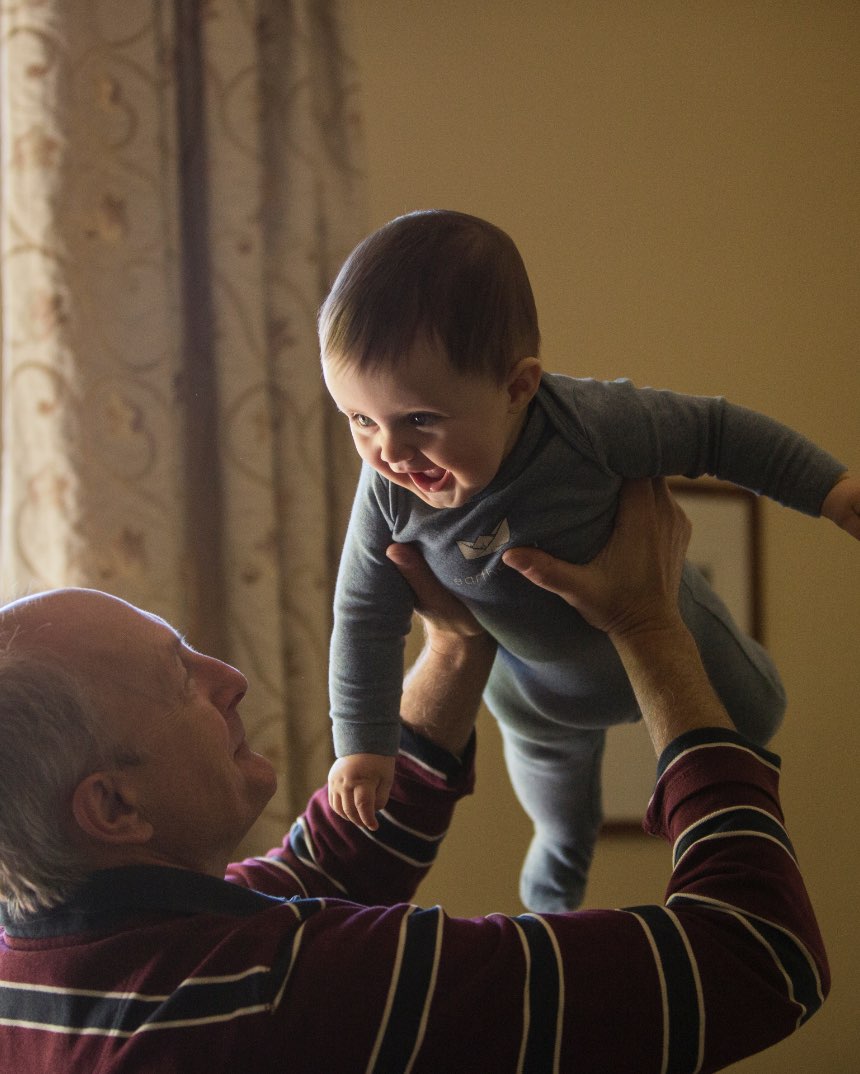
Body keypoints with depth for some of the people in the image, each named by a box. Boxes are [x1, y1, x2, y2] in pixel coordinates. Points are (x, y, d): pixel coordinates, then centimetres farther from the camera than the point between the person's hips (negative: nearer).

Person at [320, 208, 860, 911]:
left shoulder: (591, 425, -45)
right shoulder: (389, 492, -35)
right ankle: (564, 853, 68)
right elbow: (366, 617, -19)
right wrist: (363, 743, -17)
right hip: (533, 681, 3)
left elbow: (716, 432, -28)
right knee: (550, 770, 33)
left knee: (751, 719, 26)